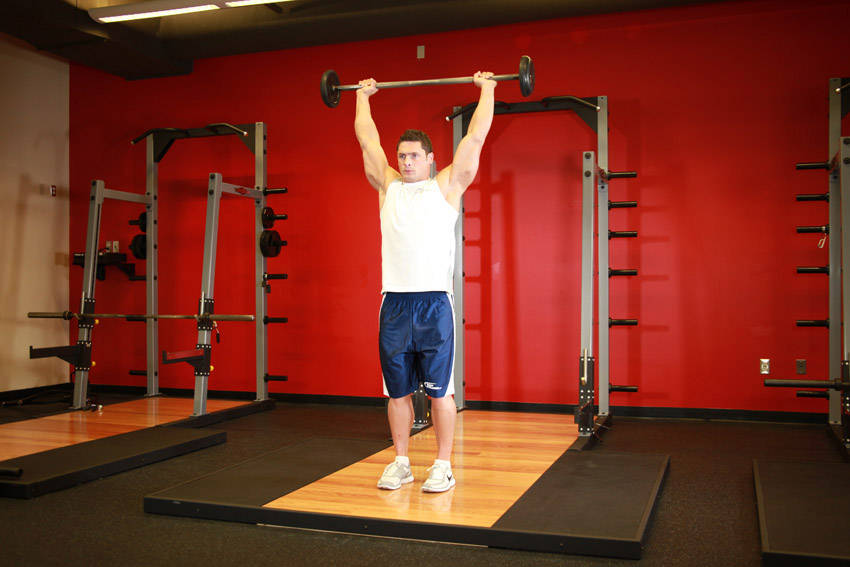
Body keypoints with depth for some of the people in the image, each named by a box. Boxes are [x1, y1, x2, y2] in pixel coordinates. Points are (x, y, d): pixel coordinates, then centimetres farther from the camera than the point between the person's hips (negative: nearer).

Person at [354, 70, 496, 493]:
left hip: (434, 303, -3)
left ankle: (443, 466, 10)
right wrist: (363, 96, 32)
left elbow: (476, 135, 9)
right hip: (394, 302, 3)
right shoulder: (388, 186, 14)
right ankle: (400, 463, 20)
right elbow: (367, 138, 23)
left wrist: (487, 89, 16)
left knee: (440, 390, 1)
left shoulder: (447, 186, 7)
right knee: (397, 390, 9)